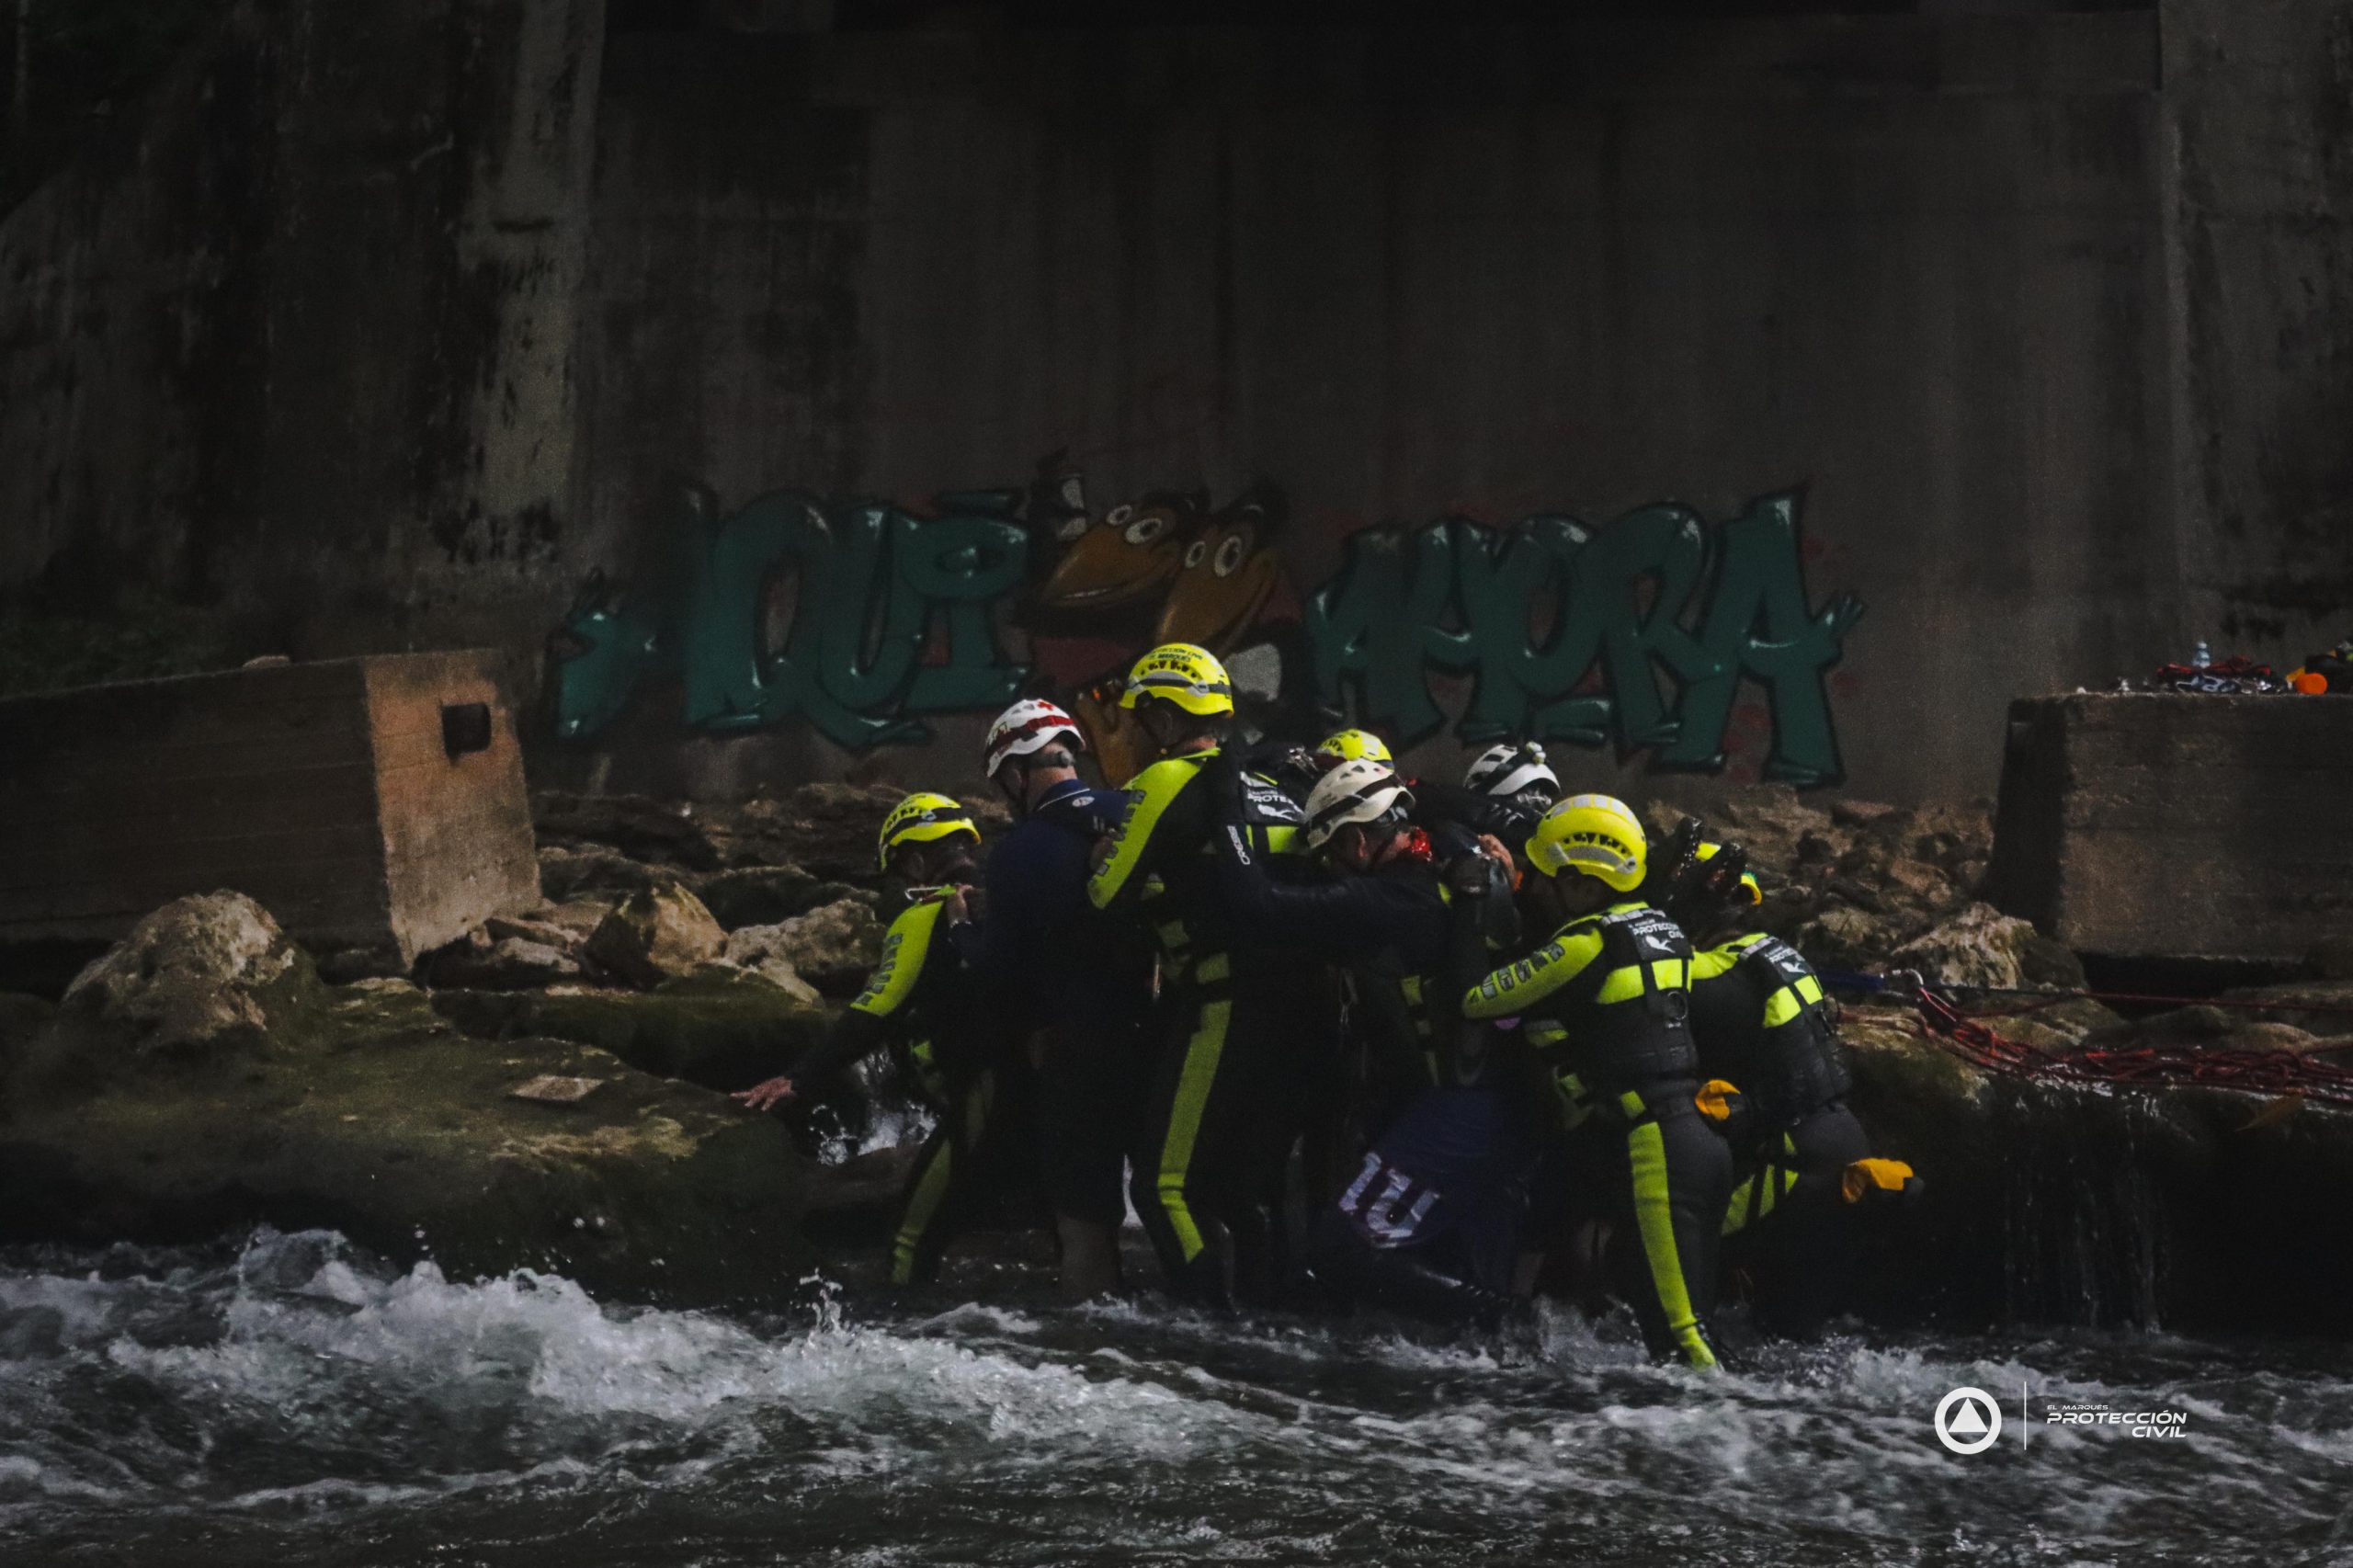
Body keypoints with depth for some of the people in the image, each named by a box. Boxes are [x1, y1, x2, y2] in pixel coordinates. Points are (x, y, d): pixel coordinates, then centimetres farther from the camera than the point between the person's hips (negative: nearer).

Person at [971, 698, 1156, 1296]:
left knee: (1086, 1217, 5)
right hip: (1167, 1039, 4)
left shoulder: (1016, 854, -7)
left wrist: (1013, 1024, 15)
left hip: (1083, 1050, -4)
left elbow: (1004, 973, -4)